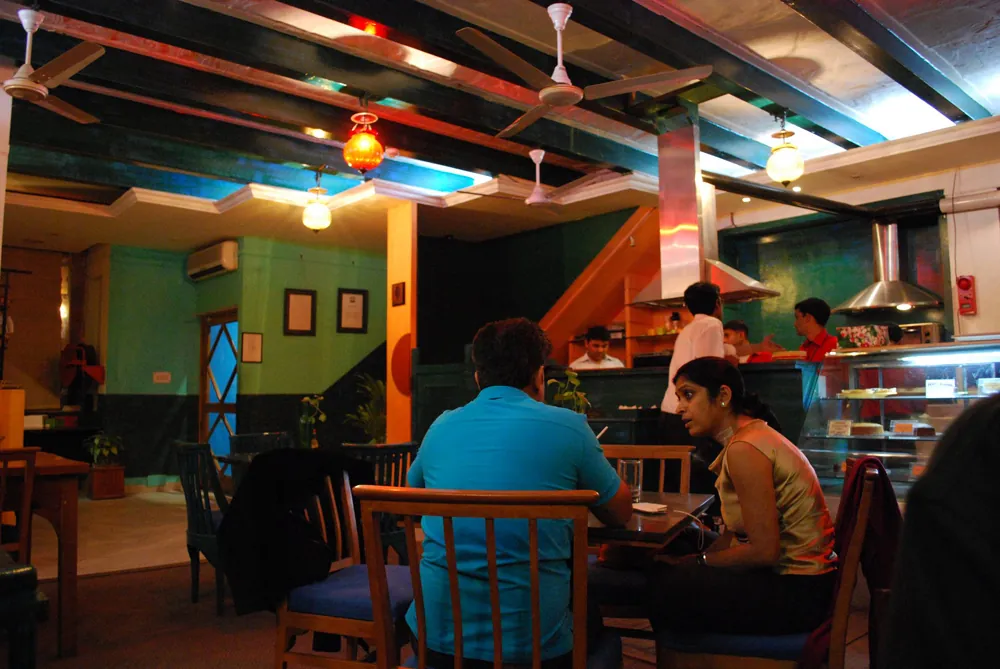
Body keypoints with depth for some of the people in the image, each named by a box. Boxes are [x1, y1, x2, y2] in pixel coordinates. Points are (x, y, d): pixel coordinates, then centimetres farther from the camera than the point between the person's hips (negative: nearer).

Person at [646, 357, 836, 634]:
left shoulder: (744, 449, -21)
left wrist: (698, 562, -10)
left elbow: (764, 550, -23)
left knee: (664, 587, -8)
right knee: (666, 572, 10)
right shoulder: (753, 433, 10)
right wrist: (694, 560, 1)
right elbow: (736, 532, 11)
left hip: (795, 591, -9)